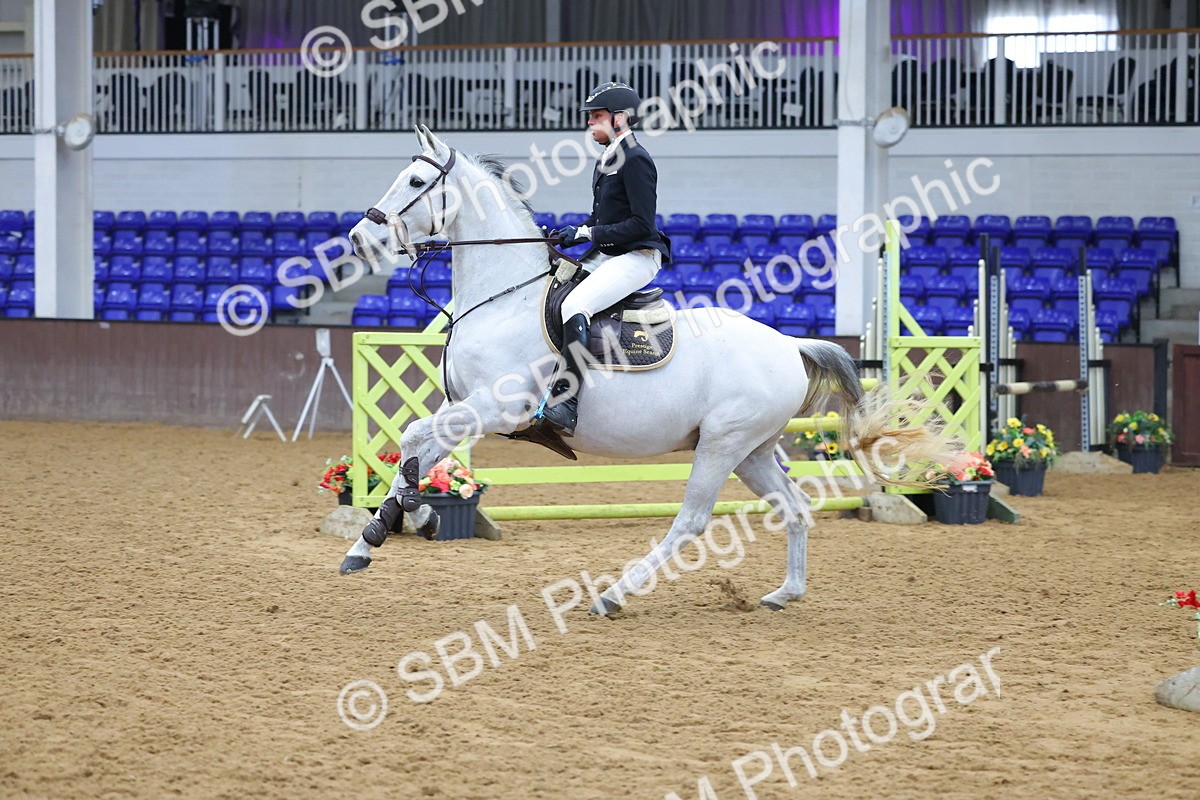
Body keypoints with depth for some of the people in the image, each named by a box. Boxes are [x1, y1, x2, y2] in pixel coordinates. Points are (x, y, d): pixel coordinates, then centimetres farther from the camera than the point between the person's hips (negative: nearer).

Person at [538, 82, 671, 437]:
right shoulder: (606, 161, 15)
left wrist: (587, 234, -17)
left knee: (574, 305, -30)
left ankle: (565, 405, -36)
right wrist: (571, 235, 5)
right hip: (608, 256, 11)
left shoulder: (635, 160, -14)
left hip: (637, 257, -11)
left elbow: (642, 224, -19)